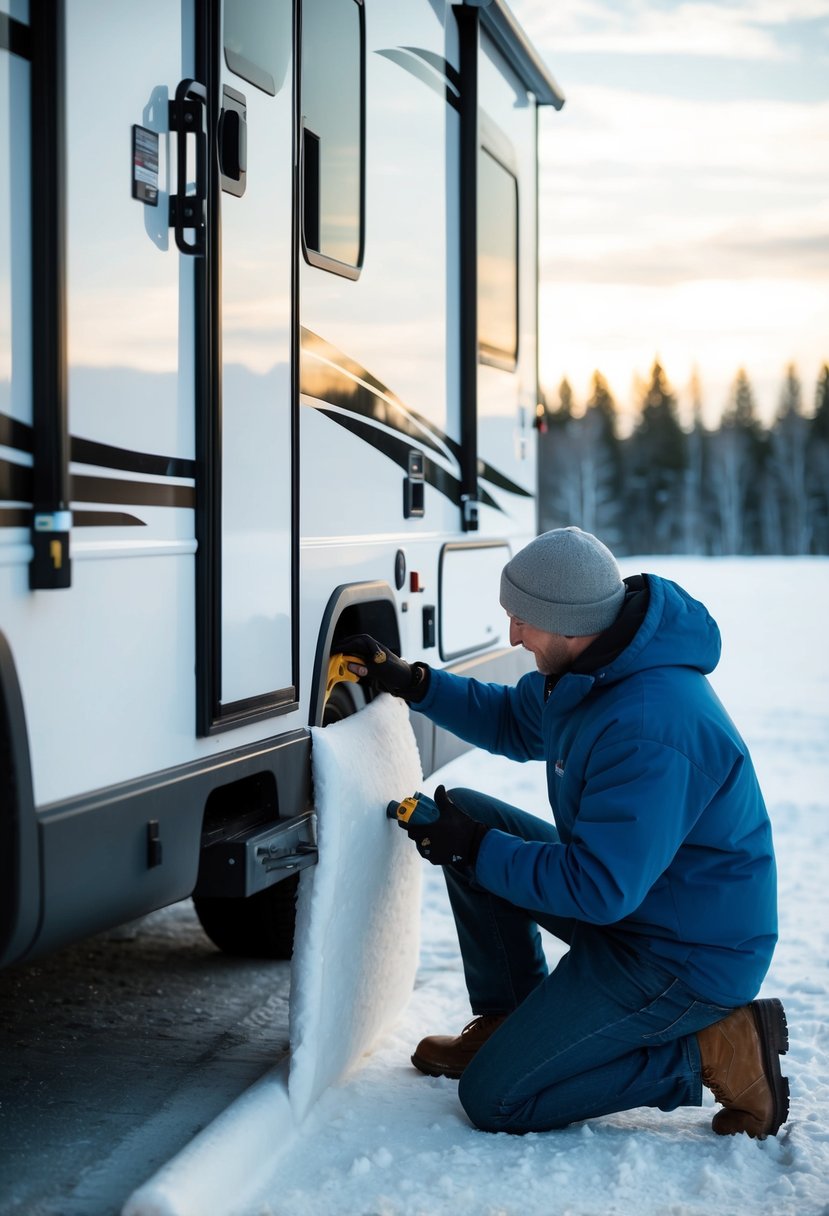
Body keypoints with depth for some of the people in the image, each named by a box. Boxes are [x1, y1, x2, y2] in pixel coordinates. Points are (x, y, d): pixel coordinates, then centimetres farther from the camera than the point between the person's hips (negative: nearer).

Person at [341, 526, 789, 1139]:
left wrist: (476, 849, -20)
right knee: (465, 813, 9)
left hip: (686, 956, -10)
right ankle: (507, 1024, 17)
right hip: (627, 891, 10)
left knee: (493, 1099, -10)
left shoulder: (650, 728, -33)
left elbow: (599, 888, -30)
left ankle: (715, 1051, -4)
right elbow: (515, 721, 19)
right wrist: (413, 682, 7)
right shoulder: (590, 668, -2)